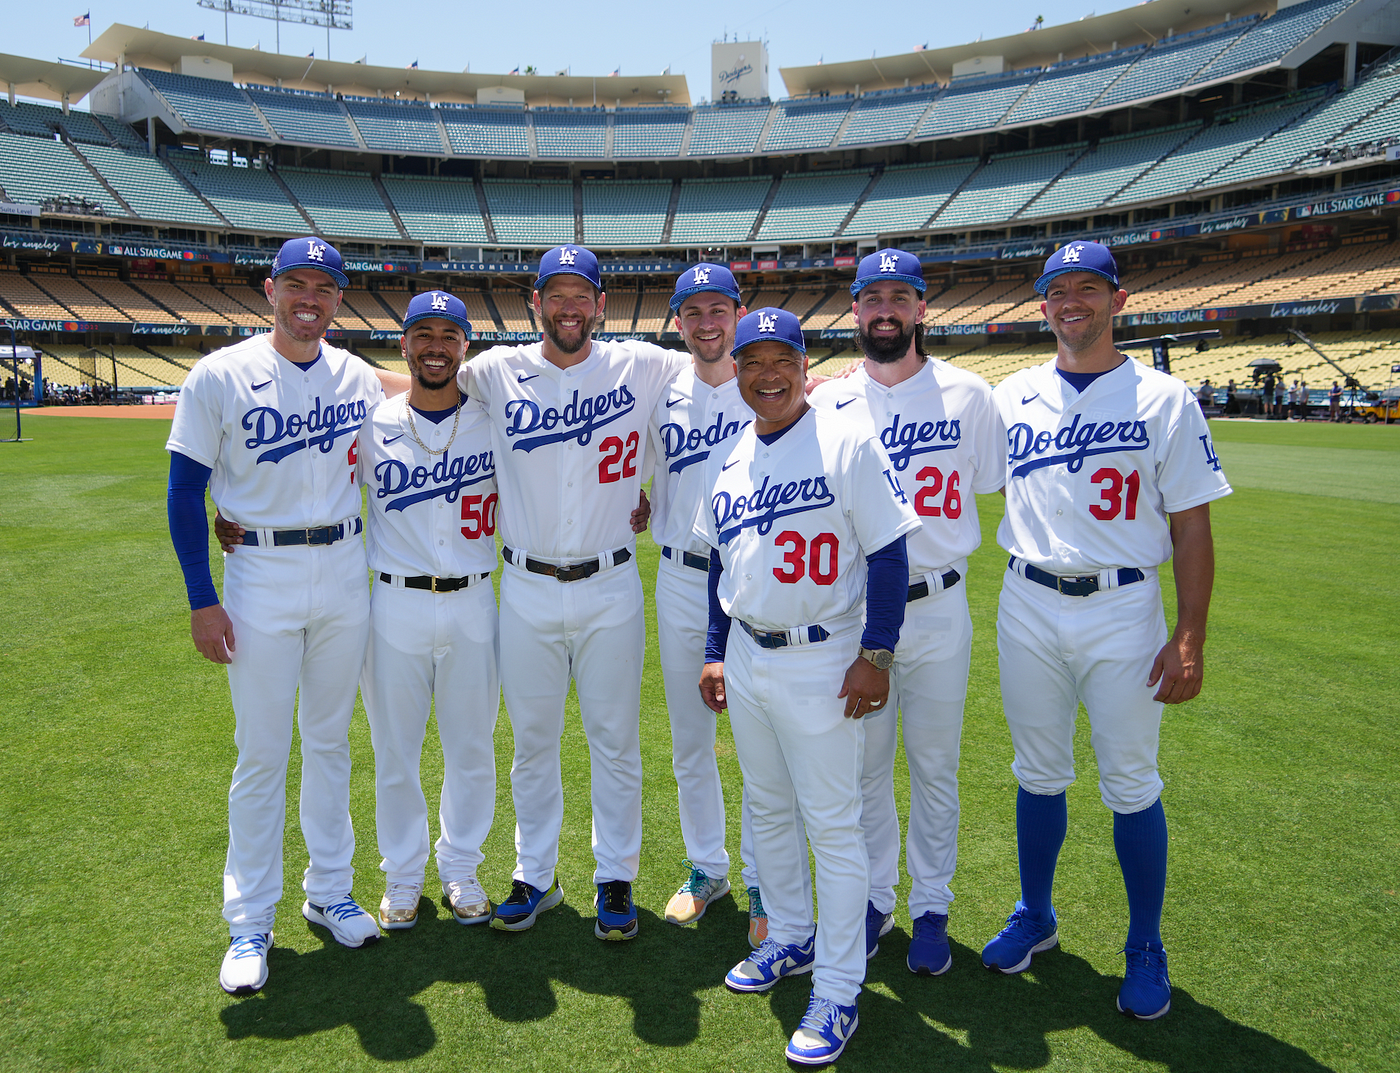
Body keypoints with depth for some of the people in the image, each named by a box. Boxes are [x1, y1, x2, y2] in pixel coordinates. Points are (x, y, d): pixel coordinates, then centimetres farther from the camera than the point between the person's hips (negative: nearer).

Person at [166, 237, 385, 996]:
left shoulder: (359, 377, 4)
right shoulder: (221, 375, -7)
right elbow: (185, 489, -5)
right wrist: (201, 600, -9)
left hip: (346, 571, 4)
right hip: (262, 576, -3)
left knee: (331, 740, 14)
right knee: (261, 753, 2)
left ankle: (329, 892, 29)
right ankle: (249, 924, 18)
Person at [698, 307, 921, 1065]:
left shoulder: (847, 445, -11)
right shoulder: (726, 459, 8)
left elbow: (888, 553, -12)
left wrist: (876, 653, -16)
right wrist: (715, 653, 15)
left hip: (821, 660, -7)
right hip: (746, 656, 7)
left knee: (832, 824, 0)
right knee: (767, 810, 19)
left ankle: (838, 992, 13)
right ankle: (790, 940, 38)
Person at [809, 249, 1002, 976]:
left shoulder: (967, 394, 1)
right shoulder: (827, 401, 3)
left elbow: (996, 488, 5)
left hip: (938, 612, -1)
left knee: (934, 768, 10)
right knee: (862, 766, 12)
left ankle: (932, 908, 27)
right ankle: (873, 900, 30)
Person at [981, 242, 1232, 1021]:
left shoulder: (1164, 399, -3)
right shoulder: (1012, 395, 6)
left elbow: (1192, 527, -4)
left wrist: (1190, 640, -11)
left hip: (1122, 612, -2)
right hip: (1028, 607, 3)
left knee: (1132, 785, 6)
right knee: (1039, 775, 15)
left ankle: (1147, 949, 25)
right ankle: (1036, 917, 34)